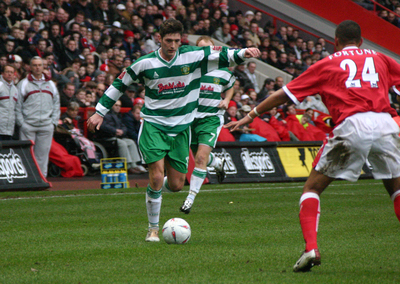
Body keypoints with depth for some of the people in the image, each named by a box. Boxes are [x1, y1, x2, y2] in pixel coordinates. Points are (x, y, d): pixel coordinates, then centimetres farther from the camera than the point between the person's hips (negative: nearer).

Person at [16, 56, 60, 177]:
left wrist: (54, 121, 4)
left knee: (43, 153, 3)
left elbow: (56, 104, 16)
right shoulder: (23, 84, 6)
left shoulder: (51, 84, 16)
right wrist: (21, 122, -6)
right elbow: (18, 105, 3)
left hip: (46, 126, 3)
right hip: (28, 125, -3)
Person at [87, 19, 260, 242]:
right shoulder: (145, 64, -5)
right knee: (157, 177, -14)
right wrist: (100, 112, 6)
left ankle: (156, 190, 38)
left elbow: (221, 55, -4)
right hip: (153, 125, -2)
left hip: (181, 127, 3)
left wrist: (242, 53, -24)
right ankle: (153, 229, 1)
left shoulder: (193, 56, -4)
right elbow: (120, 84, 6)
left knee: (177, 185, 2)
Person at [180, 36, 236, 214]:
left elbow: (230, 86, 23)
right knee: (199, 157, 14)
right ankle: (219, 163, 51)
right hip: (190, 117, 2)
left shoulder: (223, 71, 3)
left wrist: (226, 100, 4)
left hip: (212, 118, -2)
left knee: (201, 157, -16)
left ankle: (191, 197, -11)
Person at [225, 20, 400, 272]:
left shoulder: (327, 64, 17)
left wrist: (250, 116, 28)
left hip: (351, 126, -2)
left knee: (313, 187, 11)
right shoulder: (379, 58, 22)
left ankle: (311, 248, -7)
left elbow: (284, 95, 20)